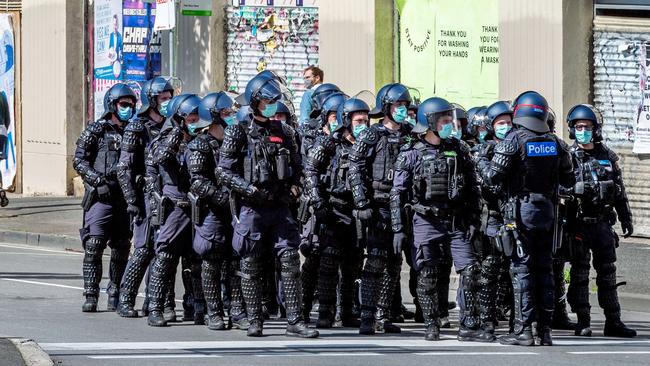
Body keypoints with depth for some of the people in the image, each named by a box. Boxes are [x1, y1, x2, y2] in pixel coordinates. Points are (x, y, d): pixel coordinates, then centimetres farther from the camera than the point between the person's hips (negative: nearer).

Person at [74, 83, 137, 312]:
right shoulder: (96, 130, 1)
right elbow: (79, 160, -3)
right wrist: (98, 179, -16)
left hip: (125, 199, 4)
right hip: (101, 198, -4)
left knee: (121, 249, 6)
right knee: (94, 246, -10)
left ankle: (115, 295, 14)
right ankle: (91, 296, -7)